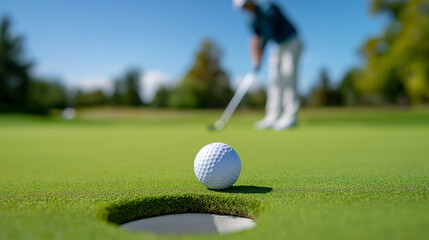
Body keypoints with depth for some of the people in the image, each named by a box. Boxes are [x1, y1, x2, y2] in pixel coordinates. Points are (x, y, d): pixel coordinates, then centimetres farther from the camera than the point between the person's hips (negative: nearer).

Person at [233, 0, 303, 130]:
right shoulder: (253, 19, 3)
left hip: (291, 43, -8)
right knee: (274, 80, 2)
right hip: (278, 46, 8)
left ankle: (290, 117, -12)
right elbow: (255, 40, -2)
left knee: (288, 79, -15)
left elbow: (269, 33, -26)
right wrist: (256, 61, -13)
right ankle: (273, 117, 3)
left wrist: (260, 54, -26)